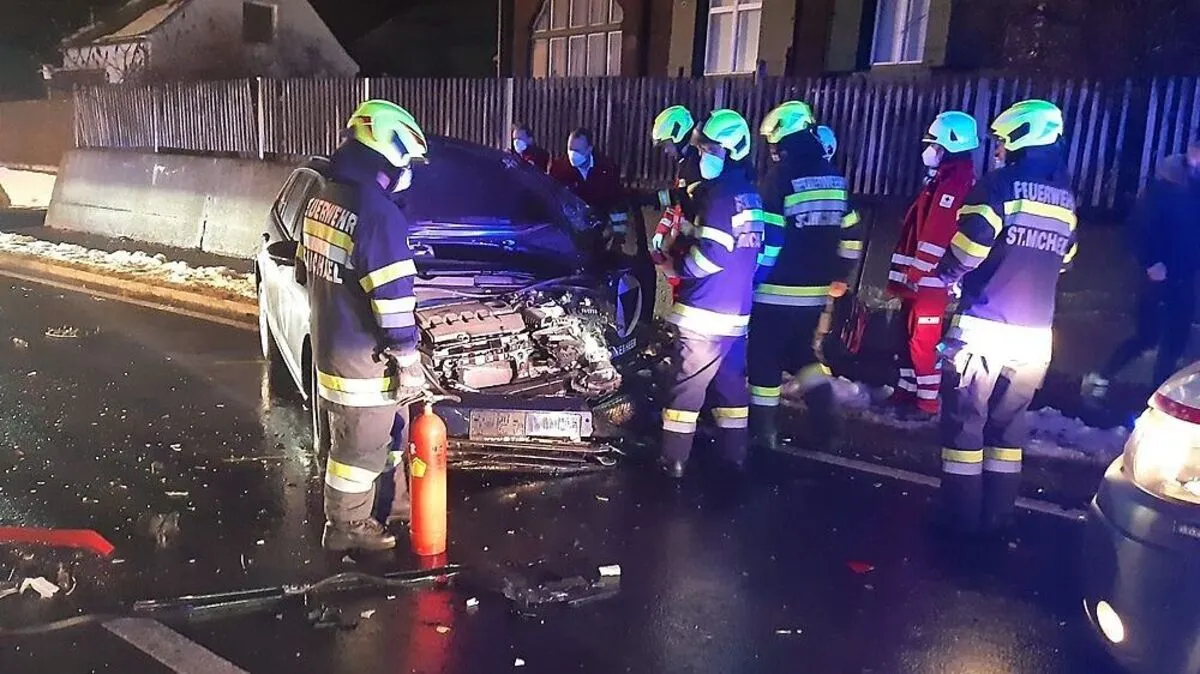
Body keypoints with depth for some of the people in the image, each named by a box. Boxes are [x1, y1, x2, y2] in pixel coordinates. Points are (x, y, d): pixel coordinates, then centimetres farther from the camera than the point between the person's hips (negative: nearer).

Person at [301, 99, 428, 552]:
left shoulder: (321, 200, 8)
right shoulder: (378, 212, -23)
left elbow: (308, 267, 17)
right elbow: (393, 295, -23)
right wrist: (408, 358, -16)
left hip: (328, 345, 9)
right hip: (362, 355, -9)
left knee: (382, 431, 23)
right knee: (360, 445, 6)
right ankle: (347, 527, 21)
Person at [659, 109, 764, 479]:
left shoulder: (720, 193, -15)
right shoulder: (751, 195, 14)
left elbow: (711, 253, -22)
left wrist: (678, 266, -6)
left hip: (705, 310, -9)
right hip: (737, 310, 9)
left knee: (685, 383, 0)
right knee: (731, 382, 16)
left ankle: (674, 459, 7)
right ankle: (734, 454, 24)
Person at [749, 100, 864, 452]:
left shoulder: (781, 174, -12)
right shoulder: (834, 177, 9)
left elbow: (769, 237, -16)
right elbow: (851, 233, 14)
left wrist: (751, 278, -7)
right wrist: (839, 276, 23)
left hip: (777, 290, -7)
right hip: (815, 290, 7)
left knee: (764, 357, 6)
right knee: (801, 350, 23)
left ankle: (762, 430, 14)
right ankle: (825, 419, 17)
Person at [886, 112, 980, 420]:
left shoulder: (959, 184, -15)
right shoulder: (938, 181, 18)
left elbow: (939, 236, -24)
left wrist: (919, 275, -23)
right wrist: (902, 275, 20)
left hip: (932, 281, -10)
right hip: (916, 279, 10)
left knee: (925, 341, -4)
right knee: (908, 335, 15)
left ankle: (927, 403, 5)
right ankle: (906, 392, 25)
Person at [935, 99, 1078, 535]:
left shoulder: (1001, 184, -9)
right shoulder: (1065, 198, 11)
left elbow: (970, 243, -16)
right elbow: (1063, 261, 17)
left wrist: (946, 276, 3)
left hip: (984, 326, -6)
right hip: (1034, 333, 6)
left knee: (965, 420, 4)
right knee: (1008, 422, 15)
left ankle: (961, 515, 8)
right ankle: (996, 515, 21)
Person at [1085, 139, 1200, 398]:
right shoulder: (1166, 184, -10)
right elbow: (1143, 223, -14)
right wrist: (1151, 263, -19)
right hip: (1162, 275, -5)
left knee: (1175, 341, 9)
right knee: (1146, 336, -1)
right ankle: (1100, 378, 14)